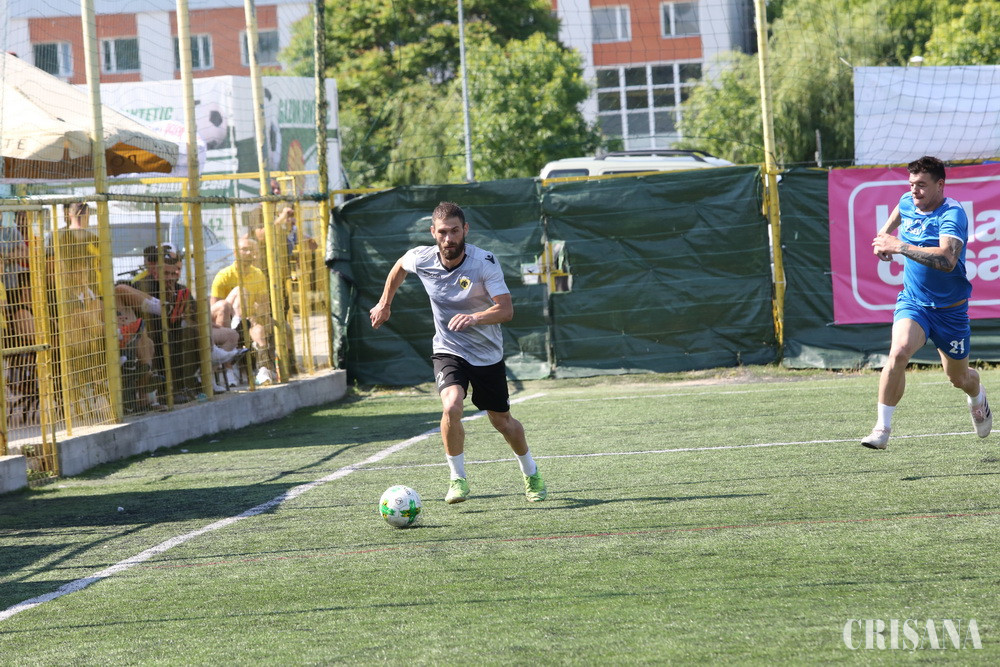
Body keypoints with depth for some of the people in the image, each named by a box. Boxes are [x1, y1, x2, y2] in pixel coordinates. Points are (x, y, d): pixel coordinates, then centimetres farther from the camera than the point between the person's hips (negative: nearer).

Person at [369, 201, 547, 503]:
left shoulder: (485, 262, -21)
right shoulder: (421, 258, -12)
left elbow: (506, 309, -28)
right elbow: (399, 267, 14)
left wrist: (474, 318, -45)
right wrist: (384, 303, 19)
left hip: (488, 354, -1)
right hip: (448, 351, 1)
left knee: (502, 421, 12)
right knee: (451, 407, -27)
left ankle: (531, 473, 40)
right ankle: (457, 478, -9)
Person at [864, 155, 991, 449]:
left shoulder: (952, 214, -23)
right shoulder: (907, 202, -2)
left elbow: (947, 260, -40)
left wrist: (900, 246, -38)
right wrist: (885, 235, 17)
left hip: (949, 310, -3)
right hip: (912, 303, 3)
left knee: (959, 376, 16)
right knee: (899, 351, -28)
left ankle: (978, 398, 55)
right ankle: (882, 428, -24)